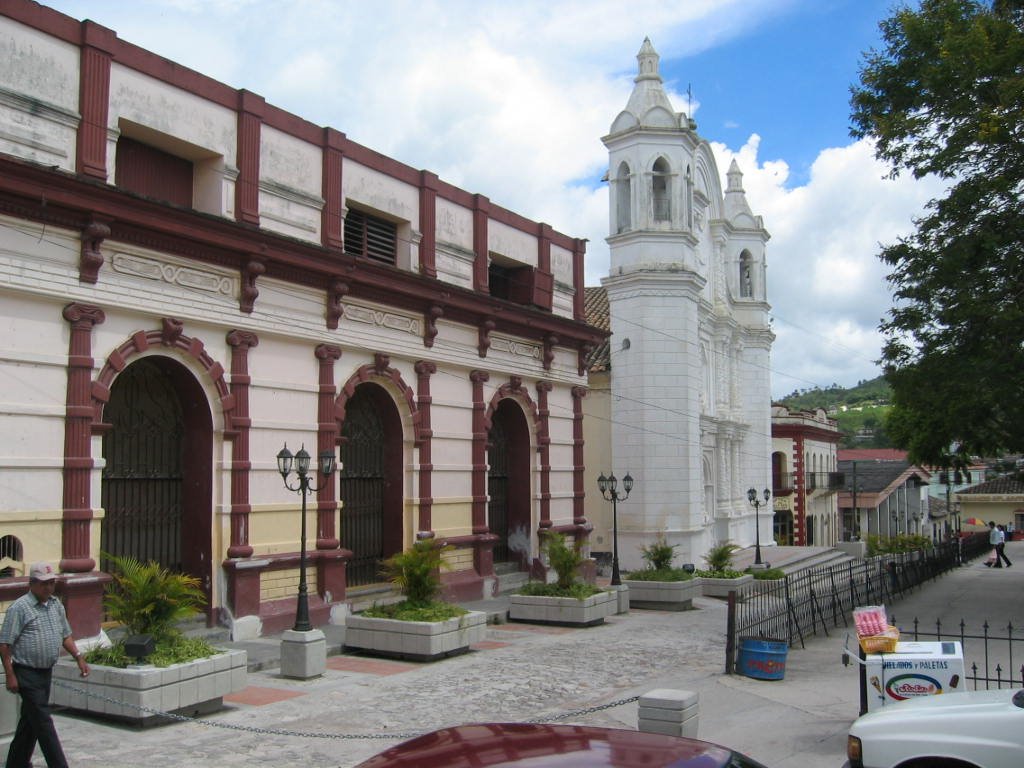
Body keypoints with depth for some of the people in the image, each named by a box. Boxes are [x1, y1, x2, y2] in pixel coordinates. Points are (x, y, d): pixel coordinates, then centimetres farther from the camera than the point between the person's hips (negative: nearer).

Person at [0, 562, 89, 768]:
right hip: (27, 673, -7)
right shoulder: (19, 608, -13)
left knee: (30, 720, 17)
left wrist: (79, 658, 8)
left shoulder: (56, 605, 9)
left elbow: (66, 635, 18)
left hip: (46, 672, 7)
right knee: (43, 722, -6)